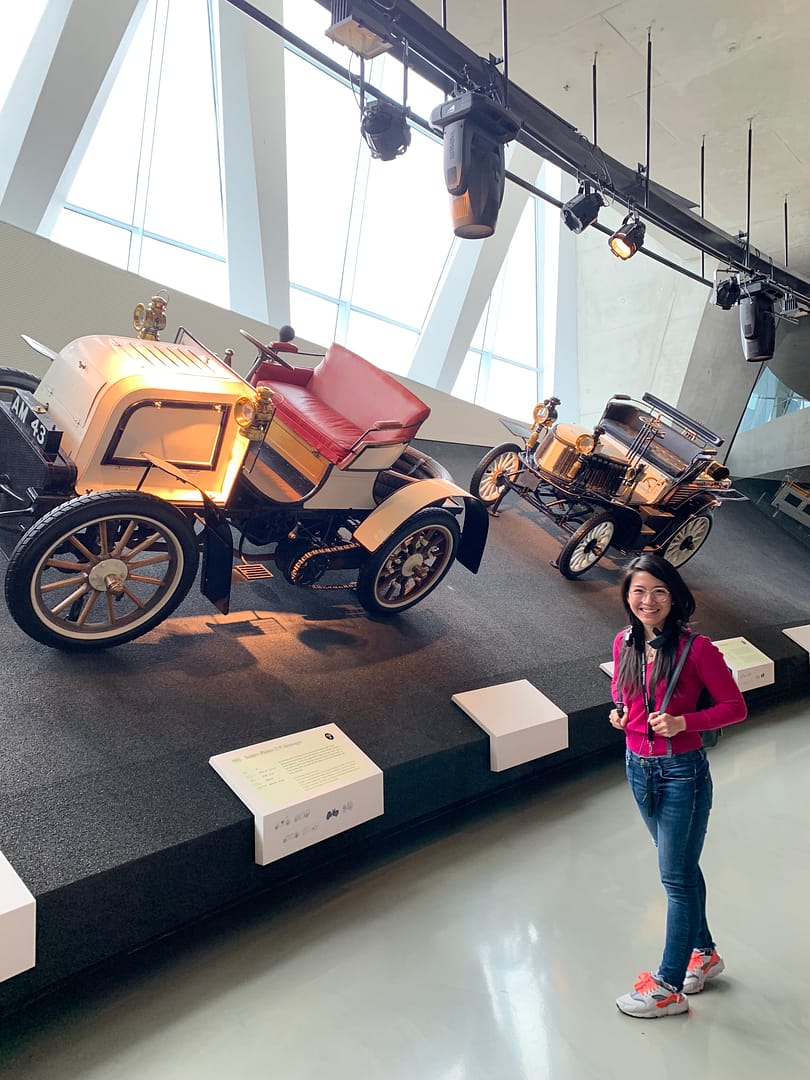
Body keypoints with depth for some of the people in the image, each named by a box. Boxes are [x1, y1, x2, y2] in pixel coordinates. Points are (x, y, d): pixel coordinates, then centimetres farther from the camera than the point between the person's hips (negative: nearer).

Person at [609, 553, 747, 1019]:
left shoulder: (695, 648, -18)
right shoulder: (625, 643, -1)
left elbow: (735, 706, -11)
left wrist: (682, 722, -23)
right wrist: (619, 712, -3)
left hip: (682, 771, -6)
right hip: (639, 767, 6)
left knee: (676, 875, 5)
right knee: (680, 867, 21)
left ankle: (670, 987, 20)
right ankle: (705, 952, 41)